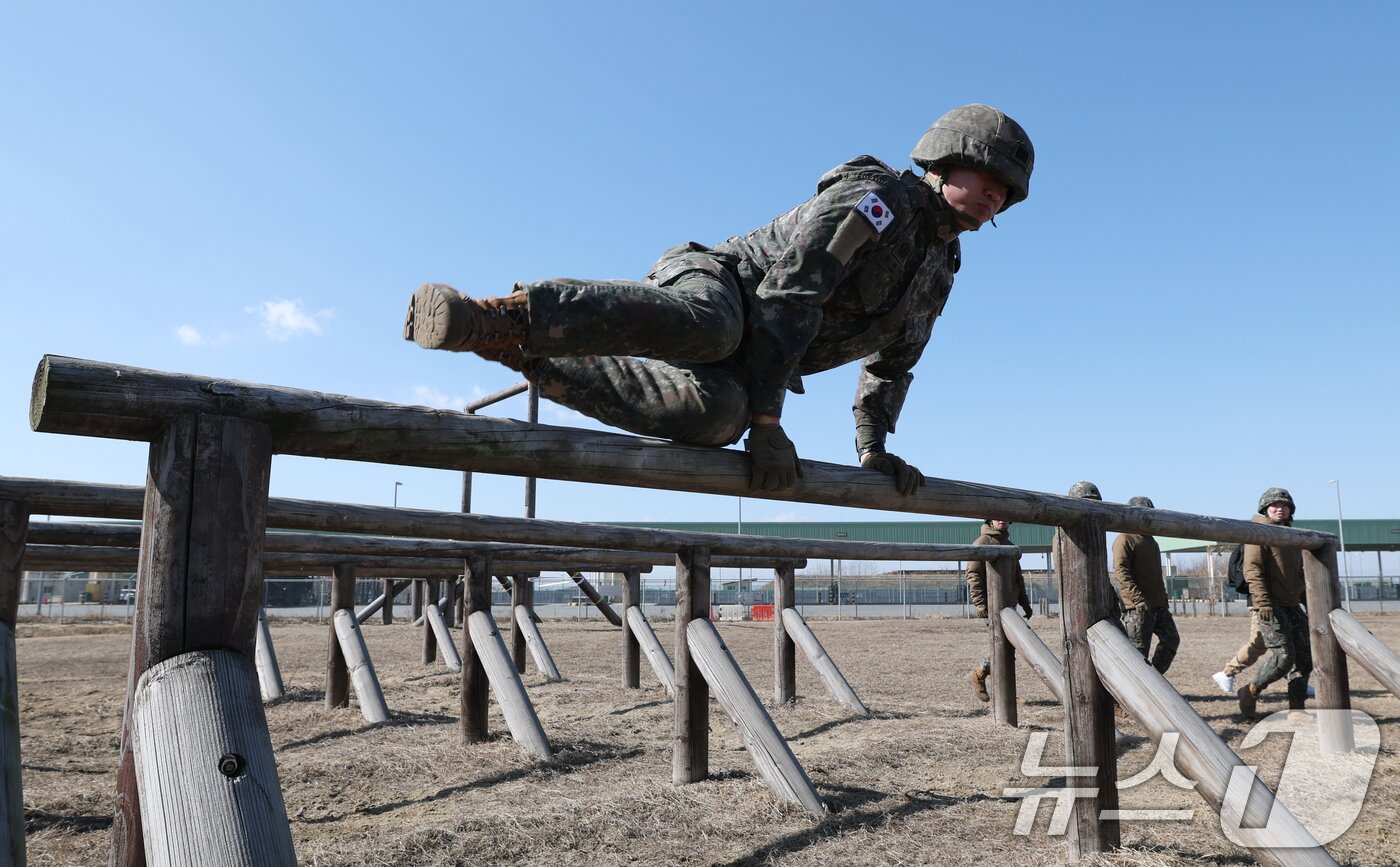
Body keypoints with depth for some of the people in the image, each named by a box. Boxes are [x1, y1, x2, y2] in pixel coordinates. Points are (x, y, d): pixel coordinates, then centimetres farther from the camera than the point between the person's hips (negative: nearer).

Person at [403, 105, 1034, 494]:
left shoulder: (938, 277, 20)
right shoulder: (875, 194, -9)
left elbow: (889, 366, 31)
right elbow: (788, 292, -20)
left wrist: (873, 450, 19)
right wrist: (768, 417, -24)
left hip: (747, 368, 8)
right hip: (713, 281, -8)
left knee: (716, 413, -29)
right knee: (706, 326, -45)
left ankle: (526, 356, -22)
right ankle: (496, 316, -44)